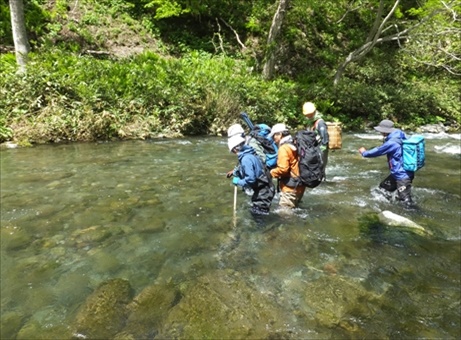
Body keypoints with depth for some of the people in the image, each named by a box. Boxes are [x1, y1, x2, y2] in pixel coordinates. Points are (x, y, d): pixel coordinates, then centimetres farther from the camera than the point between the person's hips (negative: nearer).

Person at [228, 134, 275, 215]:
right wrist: (237, 172, 5)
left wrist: (238, 182, -13)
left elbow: (250, 179, -28)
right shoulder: (249, 154, 4)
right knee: (254, 212, 23)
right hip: (264, 189, 10)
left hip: (263, 192, -10)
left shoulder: (246, 159, -25)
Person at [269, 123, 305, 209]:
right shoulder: (293, 145, 10)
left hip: (290, 186, -10)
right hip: (298, 184, 10)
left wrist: (271, 172, -8)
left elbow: (283, 169, -25)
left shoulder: (284, 148, -18)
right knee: (293, 208, 23)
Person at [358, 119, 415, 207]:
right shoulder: (399, 137, 3)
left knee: (407, 202, -5)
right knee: (383, 187, 24)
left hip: (403, 176, -10)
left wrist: (364, 153, 5)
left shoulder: (391, 143, -23)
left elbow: (377, 151, -11)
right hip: (399, 173, 10)